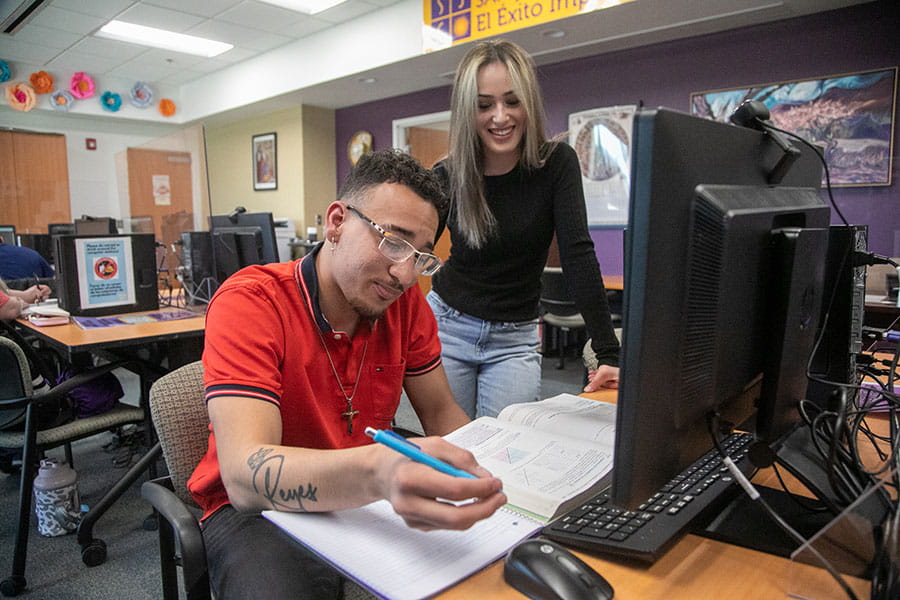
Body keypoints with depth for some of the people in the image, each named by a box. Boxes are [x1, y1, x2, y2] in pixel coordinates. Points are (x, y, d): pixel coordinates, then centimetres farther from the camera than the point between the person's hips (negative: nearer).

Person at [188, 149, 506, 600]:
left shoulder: (406, 301, -5)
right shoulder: (248, 302, -20)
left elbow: (442, 415, 5)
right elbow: (245, 475, -32)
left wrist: (490, 471, -16)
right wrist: (377, 472, -51)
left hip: (369, 502, 4)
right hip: (257, 510, -3)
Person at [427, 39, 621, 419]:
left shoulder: (557, 164, -11)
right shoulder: (446, 178, -8)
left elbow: (578, 255, -17)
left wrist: (609, 353, -23)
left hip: (515, 339, 0)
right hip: (445, 326, 1)